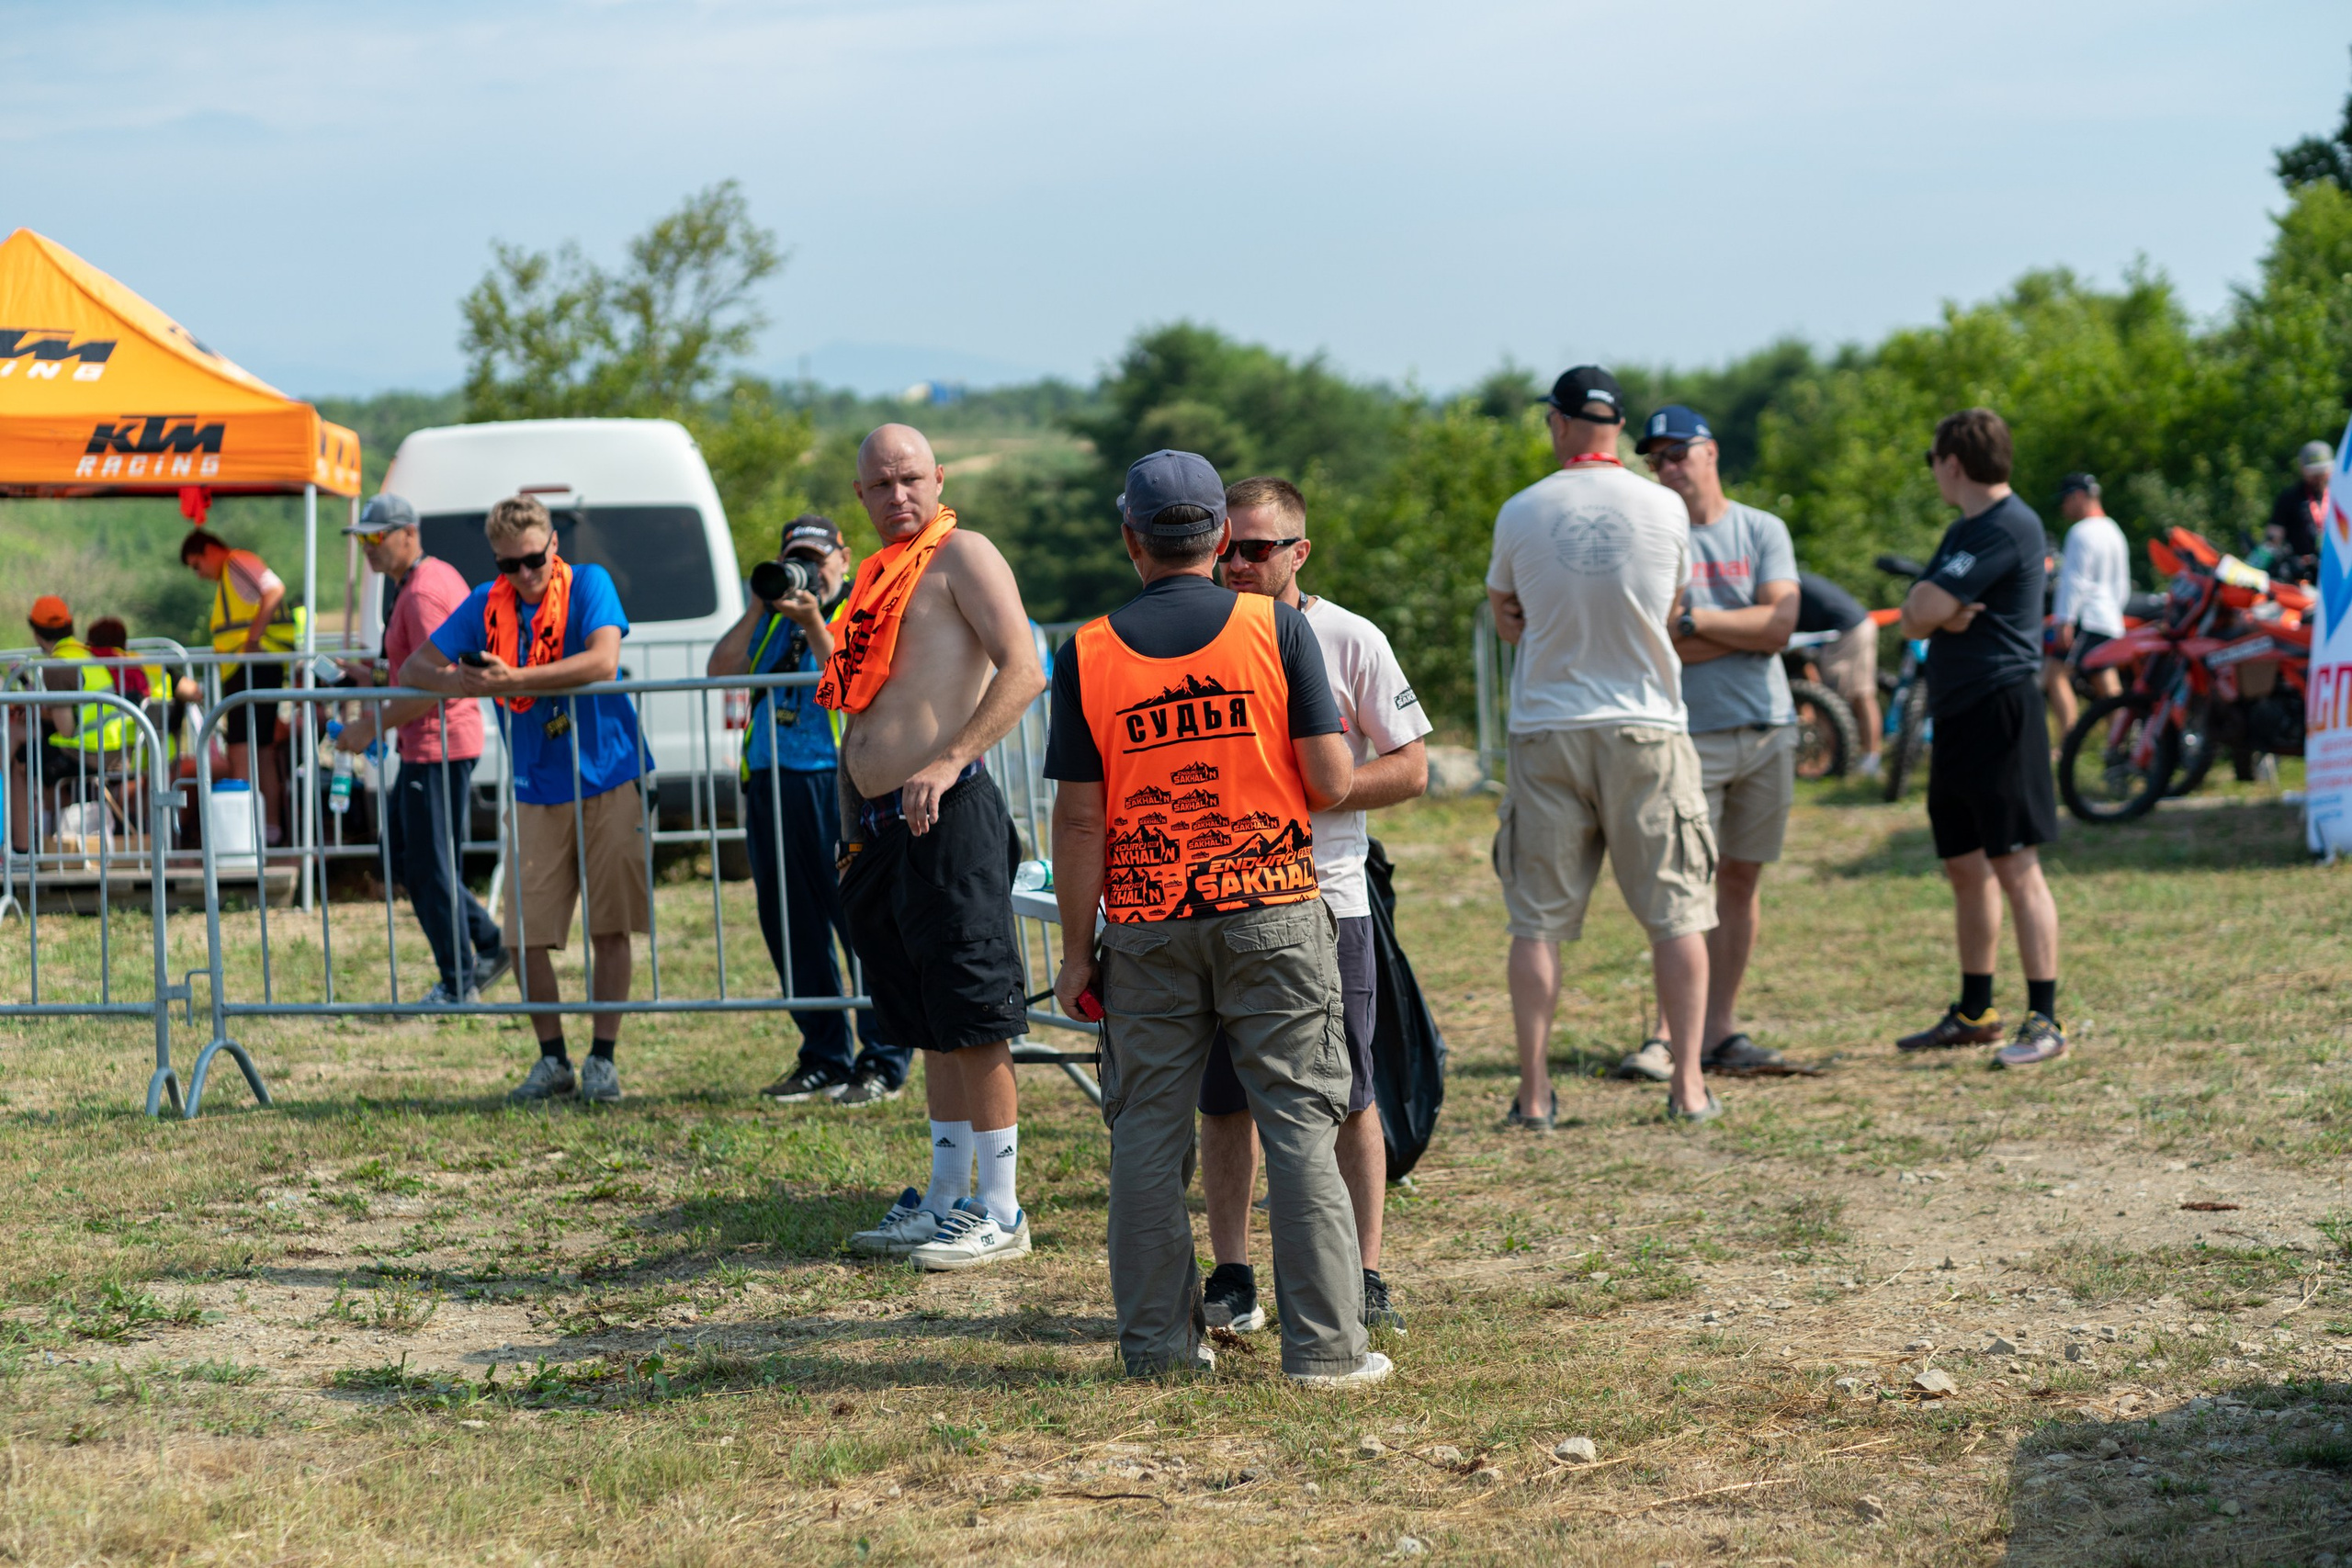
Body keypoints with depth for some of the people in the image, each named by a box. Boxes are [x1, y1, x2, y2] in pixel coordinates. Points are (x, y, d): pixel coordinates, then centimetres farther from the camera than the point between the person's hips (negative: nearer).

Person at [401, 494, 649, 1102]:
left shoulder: (589, 584, -6)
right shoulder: (485, 606, 4)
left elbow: (602, 662, -22)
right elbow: (414, 669, 4)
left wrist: (514, 680, -28)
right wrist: (456, 682, -19)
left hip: (607, 781, -3)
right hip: (535, 794, 3)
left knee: (609, 927, -2)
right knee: (527, 932, -2)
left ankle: (603, 1059, 6)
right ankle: (552, 1059, 11)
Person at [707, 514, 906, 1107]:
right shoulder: (773, 617, 19)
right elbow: (719, 671, 8)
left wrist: (813, 622, -16)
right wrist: (757, 612, 0)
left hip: (838, 784, -6)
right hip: (769, 783, 6)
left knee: (863, 921, -9)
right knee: (790, 927, 7)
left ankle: (883, 1064, -4)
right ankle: (824, 1058, 16)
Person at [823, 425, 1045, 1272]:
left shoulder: (963, 555, -5)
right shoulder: (880, 577, 21)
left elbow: (1023, 670, -17)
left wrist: (947, 763, -24)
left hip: (945, 817, -9)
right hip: (880, 823, 9)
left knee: (973, 1024, -6)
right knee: (930, 1026, 13)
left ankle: (1000, 1212, -1)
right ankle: (946, 1199, 20)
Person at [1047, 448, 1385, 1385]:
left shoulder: (1088, 655, -2)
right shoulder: (1278, 629, -4)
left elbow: (1080, 820, -3)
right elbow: (1333, 781, -7)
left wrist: (1077, 949, 4)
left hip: (1145, 929, 1)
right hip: (1274, 915, -1)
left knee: (1149, 1131, 8)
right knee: (1301, 1123, 3)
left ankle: (1156, 1341, 10)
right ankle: (1324, 1343, 1)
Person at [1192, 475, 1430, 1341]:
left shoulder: (1349, 642, -2)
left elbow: (1409, 769, -2)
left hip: (1325, 895, -2)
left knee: (1347, 1098, 1)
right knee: (1224, 1098, 5)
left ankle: (1363, 1277, 10)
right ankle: (1230, 1278, 12)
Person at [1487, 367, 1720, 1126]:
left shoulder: (1521, 513, -3)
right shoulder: (1663, 508, -2)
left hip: (1546, 731, 0)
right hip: (1645, 726, 0)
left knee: (1538, 920, 5)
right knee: (1676, 912, 6)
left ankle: (1534, 1093, 4)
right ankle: (1688, 1084, 5)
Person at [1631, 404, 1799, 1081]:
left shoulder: (1763, 531, 8)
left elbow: (1779, 623, -6)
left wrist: (1692, 620, -11)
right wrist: (1745, 631, -7)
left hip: (1766, 730, 3)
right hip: (1688, 733, -3)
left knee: (1740, 880, 6)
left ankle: (1720, 1031, 11)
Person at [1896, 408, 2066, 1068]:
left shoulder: (2008, 528, -13)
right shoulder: (1964, 532, 20)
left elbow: (1928, 609, -20)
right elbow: (1914, 617, 11)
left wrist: (1935, 607, 1)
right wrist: (1946, 613, -9)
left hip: (2001, 711, -10)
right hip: (1957, 716, 10)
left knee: (2015, 867, -11)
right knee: (1966, 868, 15)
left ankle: (2044, 1020, -12)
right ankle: (1974, 1013, 24)